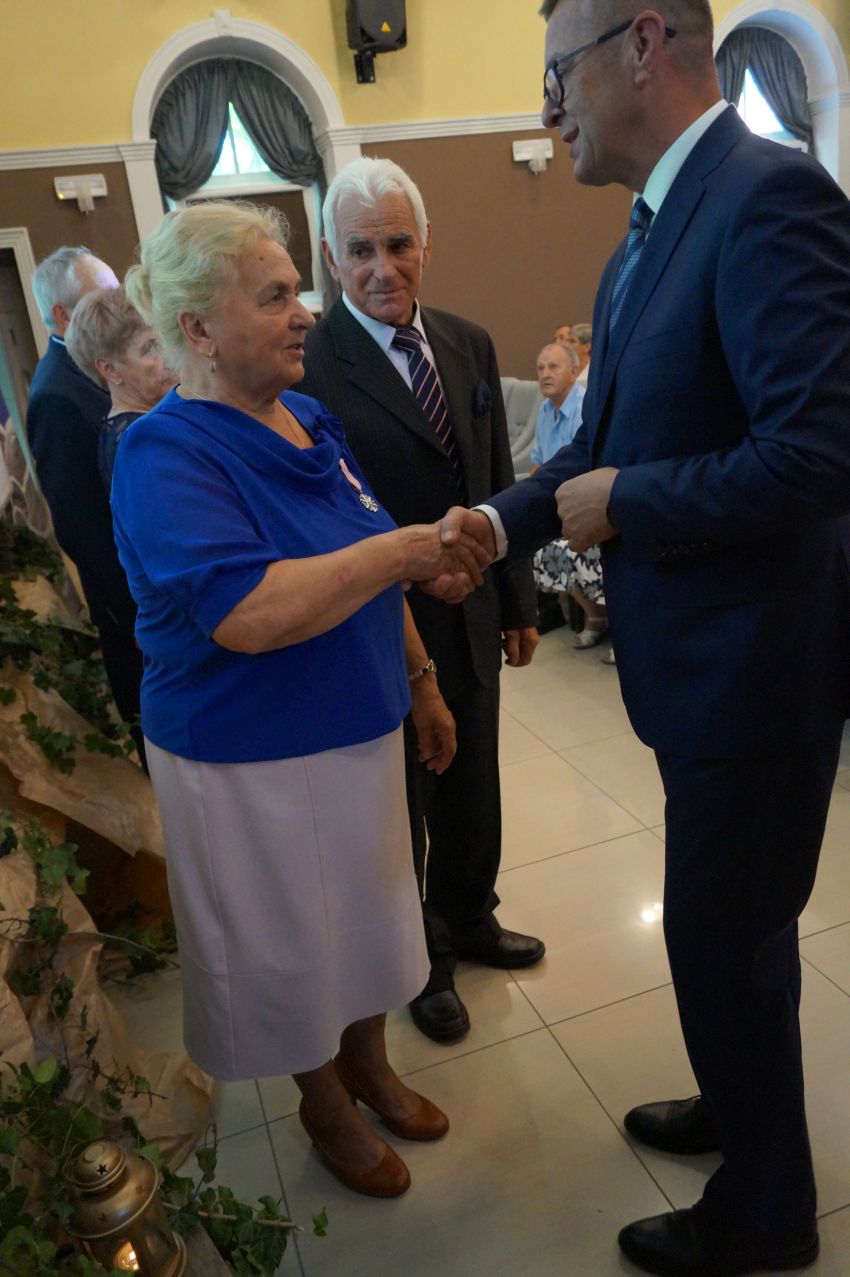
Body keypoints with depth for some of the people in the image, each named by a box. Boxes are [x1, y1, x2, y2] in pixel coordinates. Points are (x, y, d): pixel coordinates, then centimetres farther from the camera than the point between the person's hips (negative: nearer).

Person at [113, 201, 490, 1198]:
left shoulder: (310, 422, 3)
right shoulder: (166, 456, -20)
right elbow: (246, 613, -35)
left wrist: (420, 681, 14)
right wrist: (404, 548, -27)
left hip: (356, 735, 7)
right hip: (250, 761, -6)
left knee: (365, 916, 22)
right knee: (290, 945, 15)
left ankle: (369, 1065, 49)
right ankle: (325, 1107, 42)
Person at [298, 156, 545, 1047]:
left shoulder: (469, 345, 3)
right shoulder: (305, 365, -17)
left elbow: (498, 483, 9)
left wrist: (518, 603, 11)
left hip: (471, 623, 6)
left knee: (472, 793, 23)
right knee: (399, 813, 16)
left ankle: (468, 920, 50)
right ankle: (418, 965, 41)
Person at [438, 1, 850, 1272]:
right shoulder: (651, 233, 10)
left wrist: (624, 501, -18)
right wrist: (504, 521, 6)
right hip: (696, 654, 9)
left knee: (726, 932, 8)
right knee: (728, 918, 25)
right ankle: (742, 1107, 51)